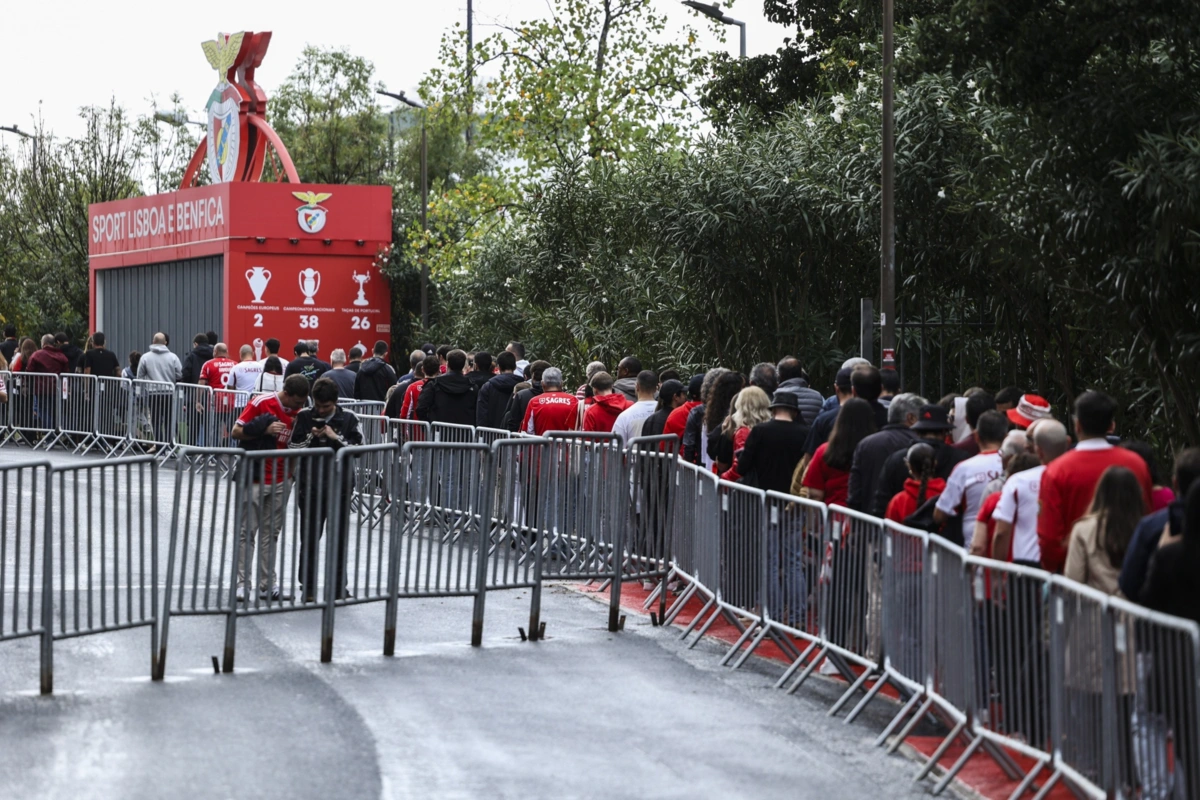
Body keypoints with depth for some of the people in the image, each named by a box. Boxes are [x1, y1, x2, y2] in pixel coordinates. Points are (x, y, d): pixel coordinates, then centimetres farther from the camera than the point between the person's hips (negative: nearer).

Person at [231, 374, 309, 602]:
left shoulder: (299, 411, 4)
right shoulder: (261, 403, -10)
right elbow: (236, 432, -8)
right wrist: (264, 430, -21)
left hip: (281, 481, 5)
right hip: (256, 480, -5)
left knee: (271, 533, 9)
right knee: (247, 532, 1)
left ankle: (268, 585, 11)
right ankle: (241, 583, 5)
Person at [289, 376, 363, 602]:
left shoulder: (348, 418, 0)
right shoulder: (304, 417, 2)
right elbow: (292, 448, 3)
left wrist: (336, 438, -14)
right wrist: (310, 437, -13)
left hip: (339, 486, 0)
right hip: (310, 487, 0)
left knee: (339, 538, 7)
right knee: (309, 539, 4)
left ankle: (339, 586, 16)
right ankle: (308, 587, 12)